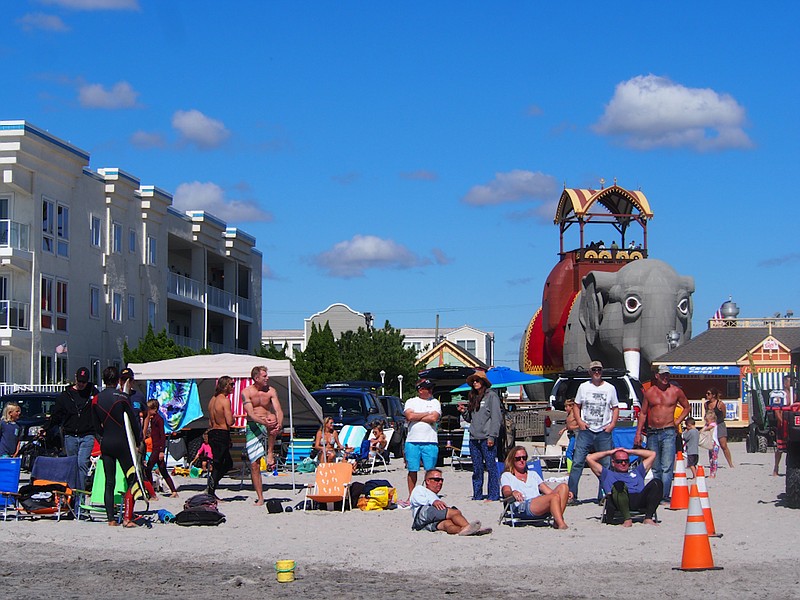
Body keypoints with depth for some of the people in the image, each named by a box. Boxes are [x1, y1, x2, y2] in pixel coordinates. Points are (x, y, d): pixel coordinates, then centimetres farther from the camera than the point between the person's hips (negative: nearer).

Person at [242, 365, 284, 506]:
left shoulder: (270, 391, 2)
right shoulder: (246, 392, -5)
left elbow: (278, 410, -8)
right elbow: (250, 414, -16)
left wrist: (279, 423, -30)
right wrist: (263, 422, -35)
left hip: (268, 427, 1)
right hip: (253, 427, -1)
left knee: (273, 419, -36)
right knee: (254, 464, -4)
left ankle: (270, 454, -21)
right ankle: (260, 498, 3)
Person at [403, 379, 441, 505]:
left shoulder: (435, 402, 9)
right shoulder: (410, 402, 10)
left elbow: (434, 418, -7)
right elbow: (409, 416, -8)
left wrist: (416, 417, -4)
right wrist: (427, 413, -2)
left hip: (430, 441, 0)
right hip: (412, 441, 0)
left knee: (430, 471, 0)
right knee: (412, 471, 4)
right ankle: (411, 497, 12)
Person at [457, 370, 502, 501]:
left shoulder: (491, 395, -3)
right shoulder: (472, 397, 18)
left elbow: (496, 417, -9)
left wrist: (492, 436, -14)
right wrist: (464, 412, 4)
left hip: (486, 438, -7)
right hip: (474, 438, 7)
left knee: (491, 467, -4)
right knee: (477, 469, 9)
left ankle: (493, 495, -1)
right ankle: (477, 495, 14)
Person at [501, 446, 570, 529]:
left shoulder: (533, 474, 35)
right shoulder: (506, 475, 19)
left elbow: (548, 491, 24)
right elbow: (506, 492, -2)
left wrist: (565, 494, 4)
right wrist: (513, 492, -28)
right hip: (523, 506, -6)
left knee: (563, 486, -21)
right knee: (555, 496, -31)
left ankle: (557, 521, -32)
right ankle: (561, 525, -42)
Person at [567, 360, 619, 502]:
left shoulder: (610, 388, 8)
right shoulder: (583, 387, 8)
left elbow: (615, 408, 11)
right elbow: (576, 406, 13)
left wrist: (612, 424, -3)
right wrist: (579, 421, -3)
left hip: (604, 432, 0)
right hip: (586, 431, 0)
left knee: (607, 464, 1)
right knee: (577, 462, -7)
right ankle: (571, 494, -6)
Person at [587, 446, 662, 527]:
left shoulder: (637, 472, 42)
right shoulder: (607, 474, 35)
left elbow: (652, 454, 45)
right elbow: (589, 458, 30)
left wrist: (630, 451, 44)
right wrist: (609, 452, 39)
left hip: (640, 499, 3)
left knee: (657, 482, -24)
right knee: (619, 485, -38)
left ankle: (648, 518, -32)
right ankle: (627, 519, -35)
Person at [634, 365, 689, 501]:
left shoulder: (676, 391, 4)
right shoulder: (649, 392, 9)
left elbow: (686, 407, 17)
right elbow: (643, 413, 12)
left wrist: (677, 421, 5)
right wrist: (638, 433, 7)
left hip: (668, 432, -3)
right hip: (652, 433, 3)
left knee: (667, 467, -11)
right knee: (655, 468, 7)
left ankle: (665, 496, -14)